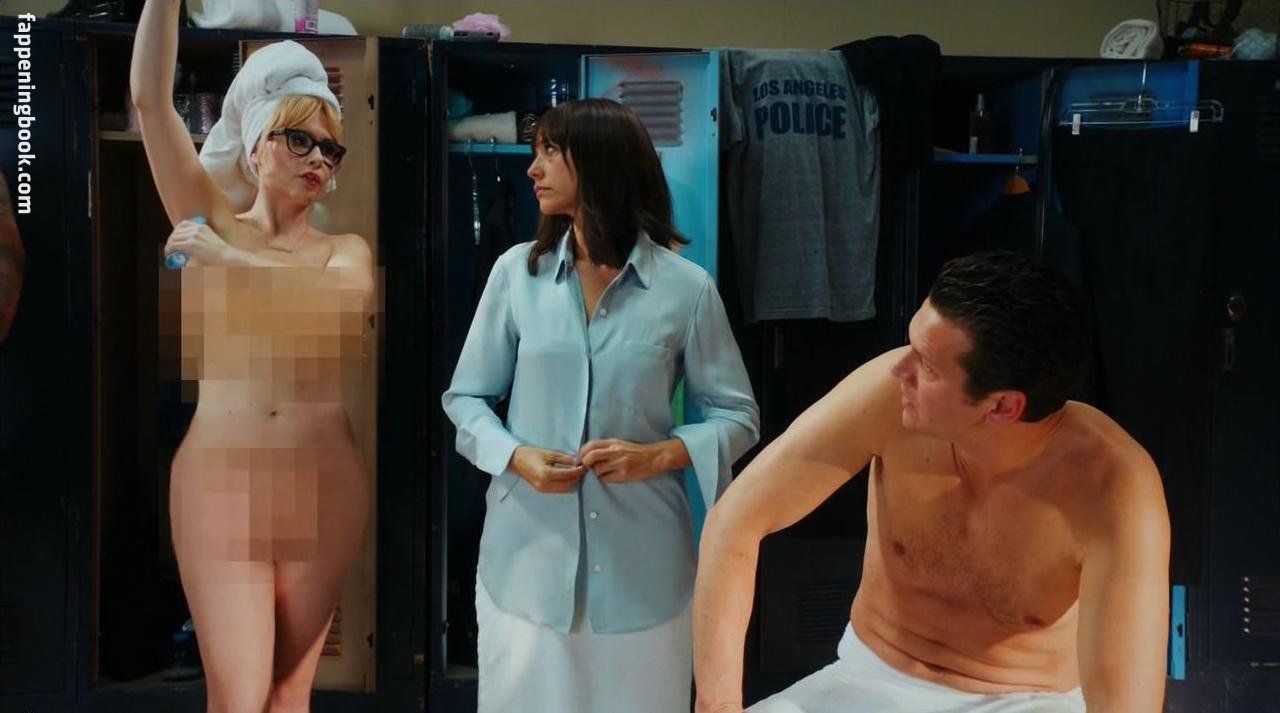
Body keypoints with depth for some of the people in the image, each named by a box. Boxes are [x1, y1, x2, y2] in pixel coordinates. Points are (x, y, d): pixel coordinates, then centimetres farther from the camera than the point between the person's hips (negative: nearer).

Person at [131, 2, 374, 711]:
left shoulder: (346, 249, 10)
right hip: (218, 480, -1)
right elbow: (149, 97, -3)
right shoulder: (212, 222, 7)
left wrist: (226, 259, -15)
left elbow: (345, 294, -15)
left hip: (324, 485, 2)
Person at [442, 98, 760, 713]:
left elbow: (737, 415, 3)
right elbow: (466, 396, 7)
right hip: (528, 555, 1)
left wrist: (659, 455, -14)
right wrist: (516, 457, -11)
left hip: (640, 562, -1)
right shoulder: (516, 271, 0)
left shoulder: (686, 288, -5)